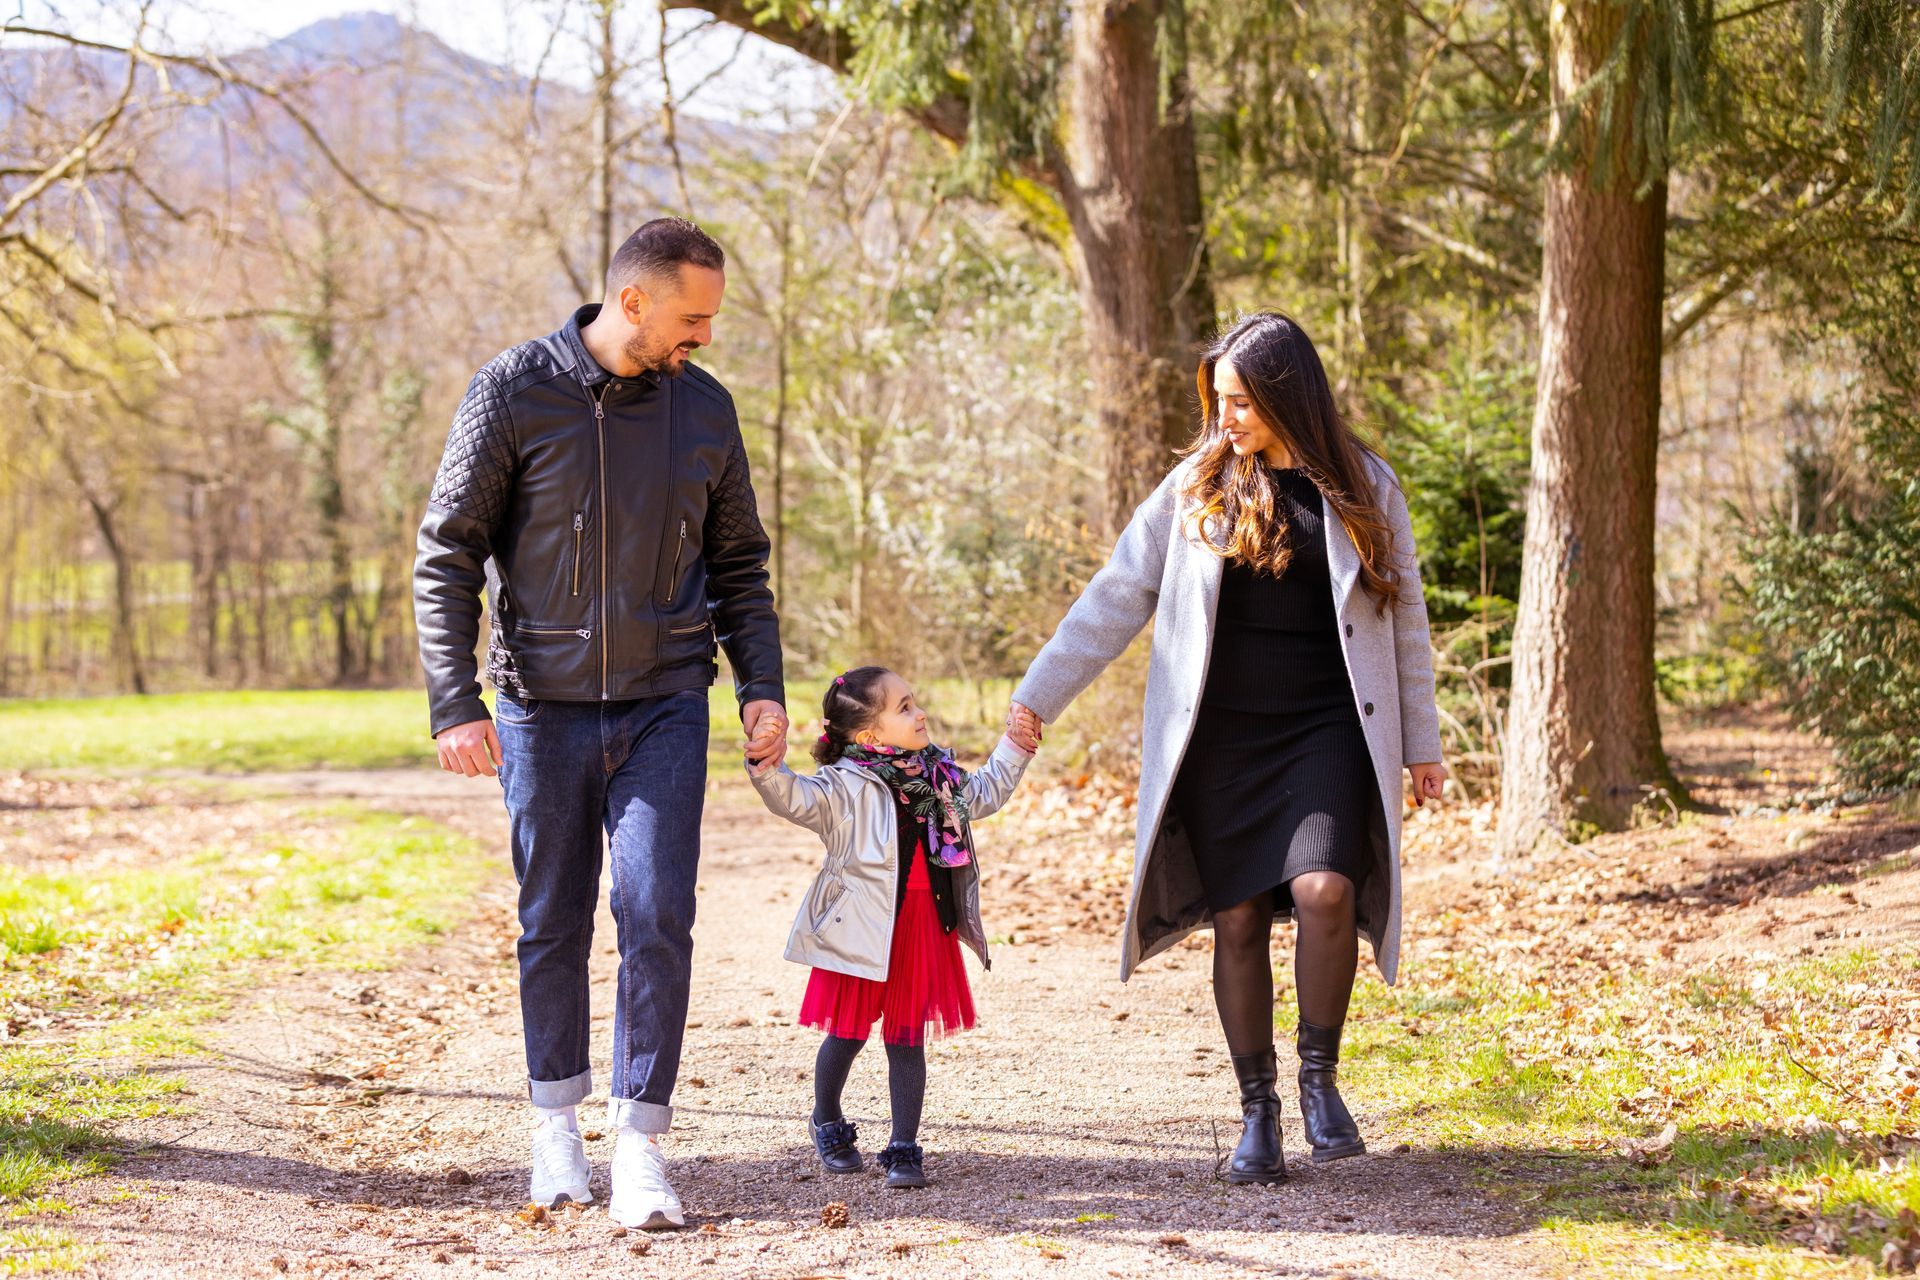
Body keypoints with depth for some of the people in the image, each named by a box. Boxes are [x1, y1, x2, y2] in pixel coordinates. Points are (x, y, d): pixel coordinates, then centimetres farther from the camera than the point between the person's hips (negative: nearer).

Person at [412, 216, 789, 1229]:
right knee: (554, 925, 8)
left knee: (657, 917, -9)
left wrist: (762, 685, 0)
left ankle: (641, 1144, -2)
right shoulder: (513, 393, -7)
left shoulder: (705, 408, 4)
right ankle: (556, 1120, 26)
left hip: (665, 707, 2)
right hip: (545, 707, -1)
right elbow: (447, 555, -5)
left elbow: (738, 564, 13)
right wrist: (454, 703, -12)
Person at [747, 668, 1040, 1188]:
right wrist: (767, 769, -46)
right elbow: (794, 797, -28)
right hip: (863, 930, -5)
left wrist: (1015, 748, 27)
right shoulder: (845, 787, -13)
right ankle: (827, 1123, 33)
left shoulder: (939, 777, 11)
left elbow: (985, 792, 29)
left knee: (907, 1038, 7)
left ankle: (904, 1149, 10)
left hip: (924, 928, 5)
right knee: (848, 1033, 8)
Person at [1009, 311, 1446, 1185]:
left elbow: (1404, 619, 10)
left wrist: (1420, 744, 11)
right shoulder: (1196, 487, 4)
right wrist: (1036, 698, 1)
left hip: (1328, 730, -1)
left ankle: (1320, 1079, -1)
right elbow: (1116, 597, 5)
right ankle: (1256, 1112, 13)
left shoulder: (1363, 488, 3)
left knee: (1323, 890, -21)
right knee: (1238, 918, 0)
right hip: (1220, 740, 1)